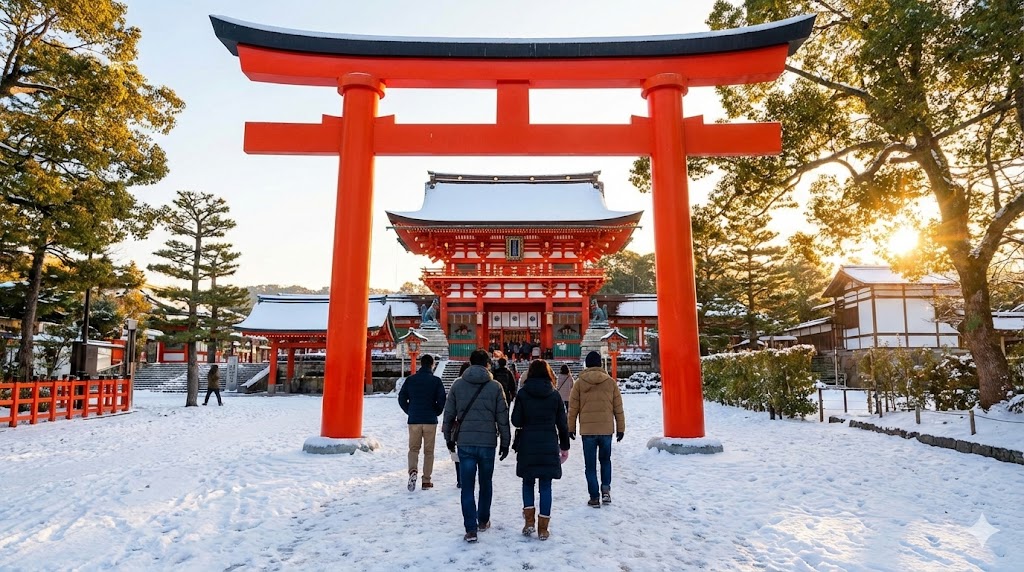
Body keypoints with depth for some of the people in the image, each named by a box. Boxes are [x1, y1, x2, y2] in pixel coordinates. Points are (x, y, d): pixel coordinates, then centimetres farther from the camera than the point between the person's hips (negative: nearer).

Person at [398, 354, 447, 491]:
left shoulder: (410, 380, 3)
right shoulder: (436, 381, -4)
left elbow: (401, 398, 2)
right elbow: (441, 400, -8)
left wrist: (410, 412, 12)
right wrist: (436, 413, 8)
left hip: (414, 420, 1)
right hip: (430, 421, -1)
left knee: (413, 448, 11)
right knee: (429, 451, 8)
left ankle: (412, 471, -14)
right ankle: (426, 481, 9)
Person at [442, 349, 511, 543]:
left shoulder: (458, 385, 0)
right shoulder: (495, 386, -3)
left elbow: (449, 414, 3)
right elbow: (502, 417, -1)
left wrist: (449, 438, 16)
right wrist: (505, 442, 8)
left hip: (465, 443, 0)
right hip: (488, 442, 0)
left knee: (467, 487, 3)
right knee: (485, 483, 18)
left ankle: (470, 529, -2)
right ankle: (483, 520, 32)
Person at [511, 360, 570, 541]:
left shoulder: (523, 393, -5)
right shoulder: (554, 395, -1)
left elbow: (516, 421, -5)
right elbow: (562, 423, 2)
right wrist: (564, 446, 13)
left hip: (527, 445, -1)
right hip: (549, 446, 1)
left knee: (528, 482, 16)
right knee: (545, 485, 6)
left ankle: (529, 521, 9)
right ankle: (543, 528, 8)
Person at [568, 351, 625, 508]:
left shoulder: (580, 383, -2)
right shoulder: (610, 382, 1)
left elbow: (573, 408, 0)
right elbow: (618, 408, 4)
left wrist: (571, 428, 10)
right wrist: (621, 428, 12)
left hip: (587, 430, -1)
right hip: (607, 429, 1)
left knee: (590, 465, 9)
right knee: (605, 460, 21)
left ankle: (594, 497, 10)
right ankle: (606, 489, 6)